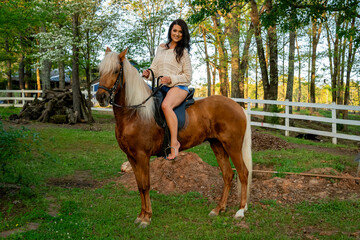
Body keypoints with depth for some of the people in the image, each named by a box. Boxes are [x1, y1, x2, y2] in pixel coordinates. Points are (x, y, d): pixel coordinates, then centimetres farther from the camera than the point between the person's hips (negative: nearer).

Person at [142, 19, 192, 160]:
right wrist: (148, 73, -4)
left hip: (178, 87, -6)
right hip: (162, 87, 6)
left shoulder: (183, 52, 3)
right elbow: (155, 67, 20)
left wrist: (171, 79, -14)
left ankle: (174, 142, -36)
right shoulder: (161, 48, 17)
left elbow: (188, 76, 1)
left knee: (166, 105, -36)